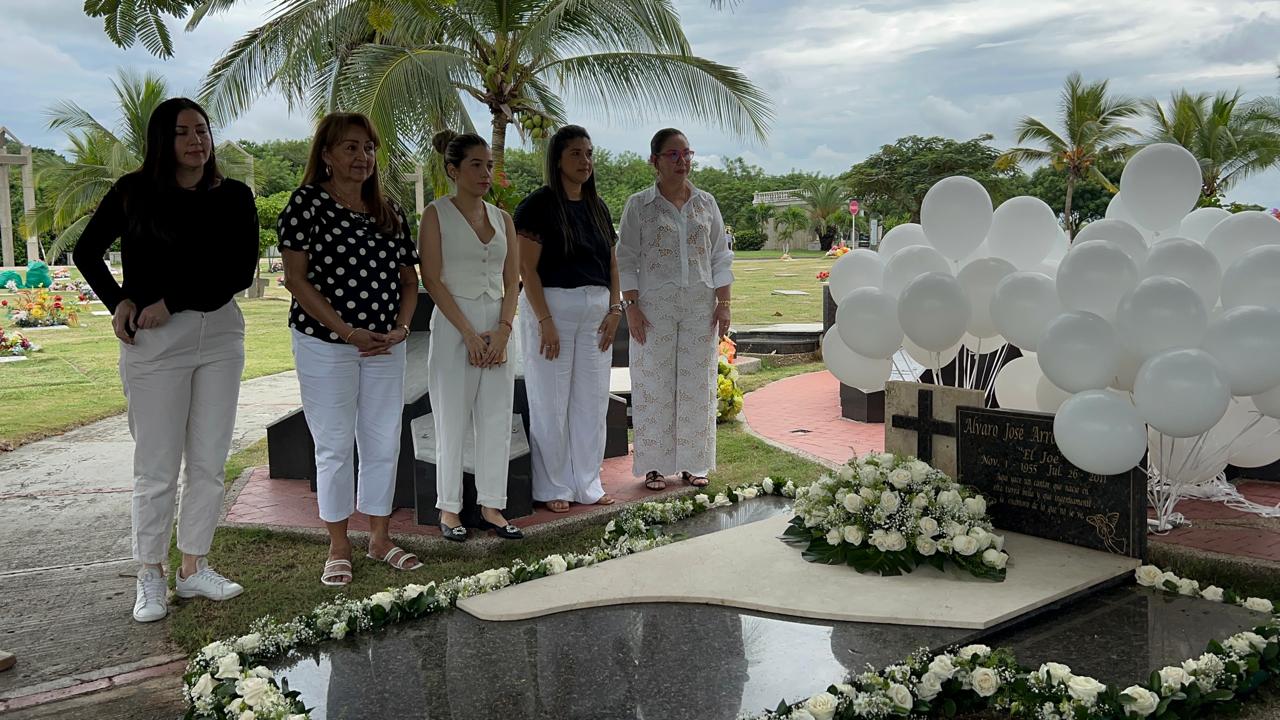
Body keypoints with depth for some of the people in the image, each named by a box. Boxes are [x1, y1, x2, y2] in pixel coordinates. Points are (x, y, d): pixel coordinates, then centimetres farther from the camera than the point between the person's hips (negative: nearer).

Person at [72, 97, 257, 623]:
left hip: (220, 333, 3)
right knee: (157, 465, 1)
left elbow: (241, 273, -5)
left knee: (208, 461, 7)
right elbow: (86, 253, 9)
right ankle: (150, 576, 14)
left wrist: (172, 302, -12)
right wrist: (117, 303, -6)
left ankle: (194, 568, 19)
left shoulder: (234, 197, 3)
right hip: (154, 342, -2)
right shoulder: (134, 191, 0)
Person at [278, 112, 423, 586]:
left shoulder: (389, 211, 11)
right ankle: (338, 549, 16)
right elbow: (295, 278, -11)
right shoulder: (308, 203, -5)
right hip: (325, 343, -5)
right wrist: (347, 332, -16)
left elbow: (409, 279, 13)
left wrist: (401, 327, -4)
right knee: (334, 445, 3)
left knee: (383, 442, 9)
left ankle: (379, 538, 24)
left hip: (385, 346, 5)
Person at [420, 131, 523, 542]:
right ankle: (449, 509, 12)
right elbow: (432, 280, -8)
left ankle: (491, 507, 14)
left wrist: (503, 330, -6)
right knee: (452, 423, 1)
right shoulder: (437, 214, -1)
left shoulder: (502, 218, 12)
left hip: (498, 327, 5)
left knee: (497, 422, 5)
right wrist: (470, 333, -14)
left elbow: (512, 281, 10)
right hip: (453, 326, -4)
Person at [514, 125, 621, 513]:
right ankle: (553, 487, 14)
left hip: (596, 310, 6)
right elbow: (527, 267, -12)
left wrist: (614, 308, 3)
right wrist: (544, 320, -17)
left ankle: (587, 483, 21)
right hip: (552, 304, -6)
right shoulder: (539, 205, -7)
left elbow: (612, 262, 15)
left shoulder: (597, 206, 13)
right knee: (552, 401, 1)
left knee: (592, 400, 9)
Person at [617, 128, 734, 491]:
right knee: (655, 385, 1)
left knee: (696, 384, 5)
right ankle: (654, 466, 10)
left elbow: (720, 257, 10)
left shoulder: (706, 203, 9)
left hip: (700, 308, 3)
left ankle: (693, 464, 16)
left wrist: (723, 302, 2)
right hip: (654, 307, -2)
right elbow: (626, 260, -1)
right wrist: (631, 306, -9)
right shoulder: (638, 205, 1)